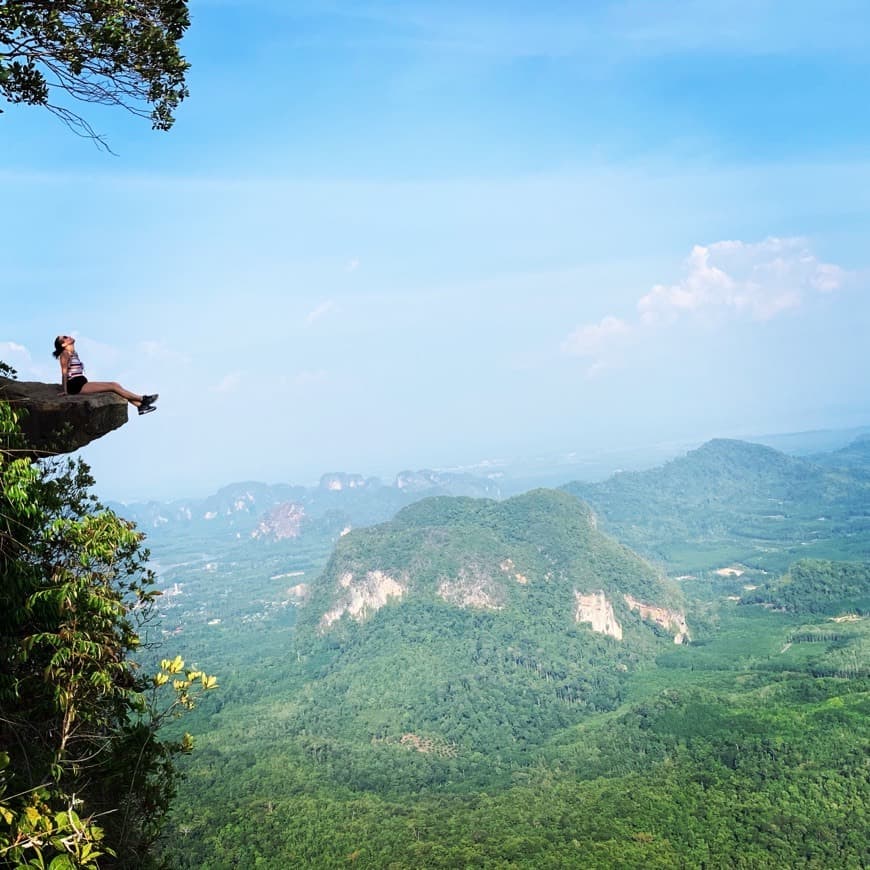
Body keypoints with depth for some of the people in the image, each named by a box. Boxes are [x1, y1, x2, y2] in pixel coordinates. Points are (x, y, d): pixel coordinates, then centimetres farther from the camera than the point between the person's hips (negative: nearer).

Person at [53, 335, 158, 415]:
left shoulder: (74, 354, 22)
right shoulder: (65, 354, -4)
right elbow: (64, 372, -10)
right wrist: (66, 391, -15)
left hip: (82, 383, 9)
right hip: (76, 385, -9)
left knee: (114, 385, -5)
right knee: (113, 386, -15)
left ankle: (140, 406, -13)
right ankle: (143, 399, -14)